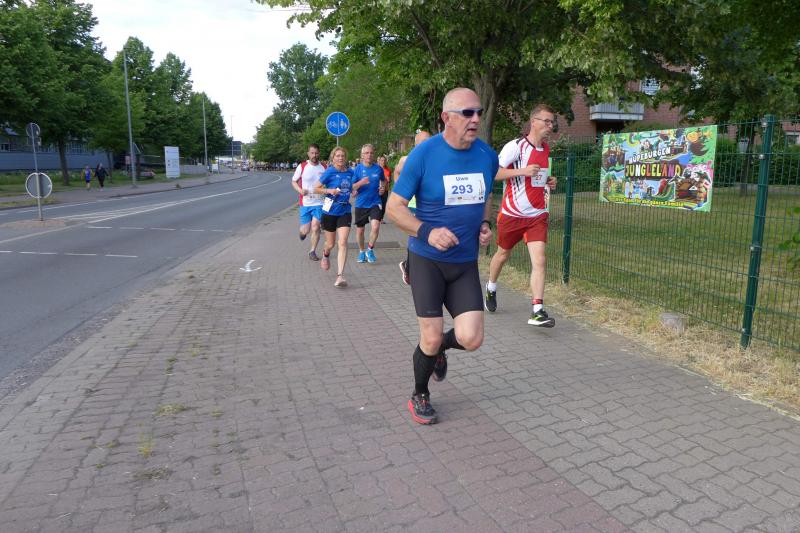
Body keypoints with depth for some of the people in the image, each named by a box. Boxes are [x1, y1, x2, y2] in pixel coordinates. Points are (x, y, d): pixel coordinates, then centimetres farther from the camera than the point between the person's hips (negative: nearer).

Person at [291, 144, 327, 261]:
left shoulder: (324, 167, 1)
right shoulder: (302, 166, -4)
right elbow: (294, 181, 4)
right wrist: (300, 190, -15)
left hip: (319, 203, 1)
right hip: (305, 203, -1)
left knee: (315, 228, -6)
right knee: (305, 230, 0)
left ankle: (312, 251, 12)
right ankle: (303, 231, 39)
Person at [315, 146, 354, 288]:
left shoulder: (350, 172, 4)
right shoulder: (329, 172, -8)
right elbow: (316, 189, -4)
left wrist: (354, 190, 1)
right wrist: (329, 190, -20)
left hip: (345, 211, 2)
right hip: (330, 211, -2)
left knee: (343, 242, -13)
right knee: (330, 244, 12)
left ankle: (340, 275, -13)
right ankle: (325, 255, 50)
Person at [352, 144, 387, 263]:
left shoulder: (378, 169, -1)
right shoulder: (357, 169, -6)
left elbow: (384, 180, 20)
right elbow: (351, 188, -8)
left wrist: (383, 187, 0)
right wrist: (360, 183, -26)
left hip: (375, 203, 0)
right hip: (361, 204, 0)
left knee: (375, 227, -19)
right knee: (360, 230, 11)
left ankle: (370, 249, 5)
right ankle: (361, 251, 35)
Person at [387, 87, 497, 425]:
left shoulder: (487, 155, 1)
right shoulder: (424, 154, -13)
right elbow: (394, 207, -10)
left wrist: (485, 226, 1)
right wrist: (427, 232, -26)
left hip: (466, 262, 4)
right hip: (427, 260, -4)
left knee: (471, 339, -6)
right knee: (431, 338, -1)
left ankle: (440, 347, 31)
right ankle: (419, 397, 27)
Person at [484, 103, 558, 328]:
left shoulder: (546, 149, 10)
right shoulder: (515, 146, -11)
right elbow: (493, 173, -18)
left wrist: (549, 182, 7)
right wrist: (522, 171, -26)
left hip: (537, 215, 4)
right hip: (512, 213, -4)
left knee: (539, 261, -10)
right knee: (503, 254, 15)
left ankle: (537, 311, -11)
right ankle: (491, 288, 43)